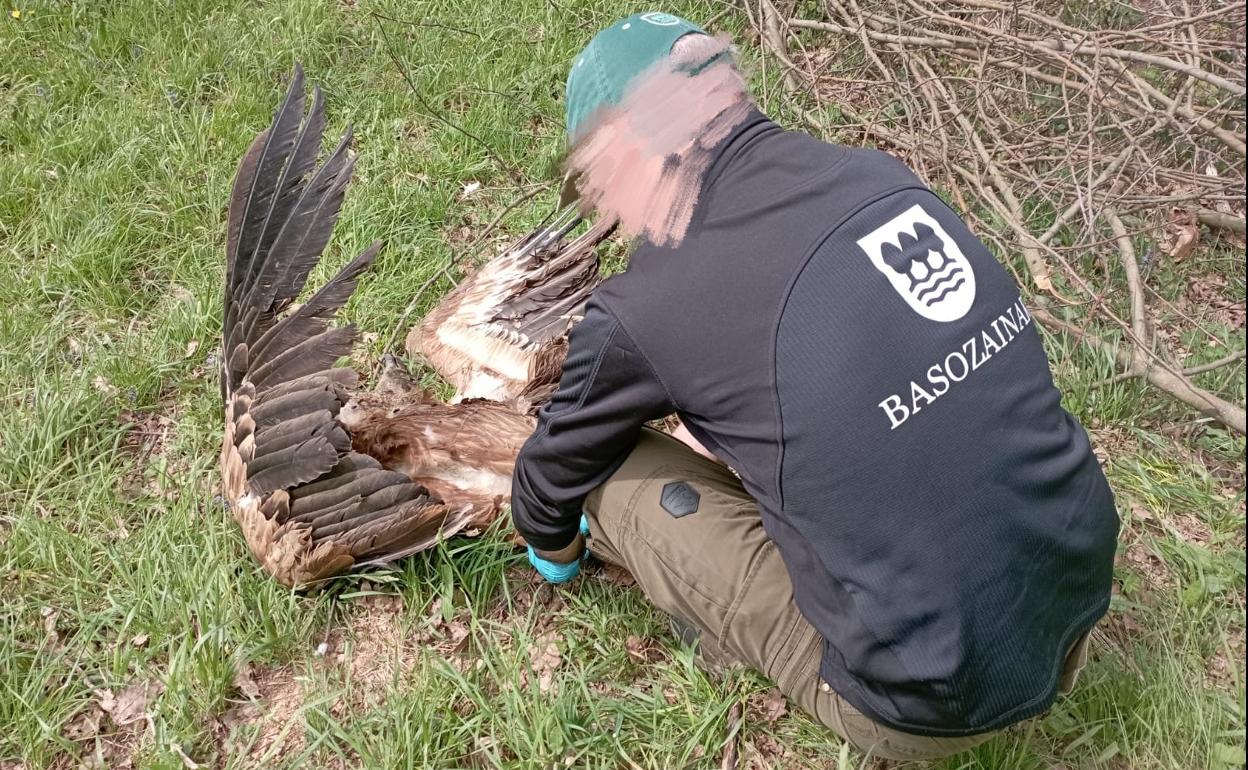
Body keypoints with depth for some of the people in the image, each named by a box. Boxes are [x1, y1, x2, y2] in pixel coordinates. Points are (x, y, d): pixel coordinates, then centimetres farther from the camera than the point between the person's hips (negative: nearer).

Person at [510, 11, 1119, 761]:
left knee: (614, 471, -1)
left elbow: (557, 464, 4)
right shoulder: (875, 174, -1)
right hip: (1079, 595, 6)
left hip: (936, 697, -6)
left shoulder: (649, 305, -17)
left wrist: (554, 550, 27)